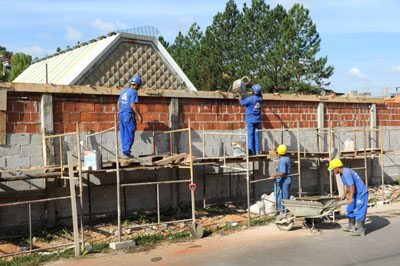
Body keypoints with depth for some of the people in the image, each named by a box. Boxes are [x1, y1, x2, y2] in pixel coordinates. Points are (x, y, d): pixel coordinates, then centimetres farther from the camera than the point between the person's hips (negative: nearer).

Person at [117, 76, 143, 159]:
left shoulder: (124, 91, 18)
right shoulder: (133, 92, -7)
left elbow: (118, 103, 19)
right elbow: (133, 105, -16)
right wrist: (139, 115, -12)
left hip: (121, 114, 8)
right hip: (129, 115, -8)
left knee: (124, 135, 10)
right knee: (130, 135, -5)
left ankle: (125, 153, 14)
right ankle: (126, 153, -8)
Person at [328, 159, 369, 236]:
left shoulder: (347, 173, -26)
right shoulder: (342, 174, 6)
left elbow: (352, 186, -31)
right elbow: (345, 184, 19)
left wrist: (350, 198, -32)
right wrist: (344, 195, 21)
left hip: (361, 193, -11)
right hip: (356, 194, 11)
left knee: (359, 211, -10)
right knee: (350, 209, 15)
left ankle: (361, 230, -6)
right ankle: (351, 227, 25)